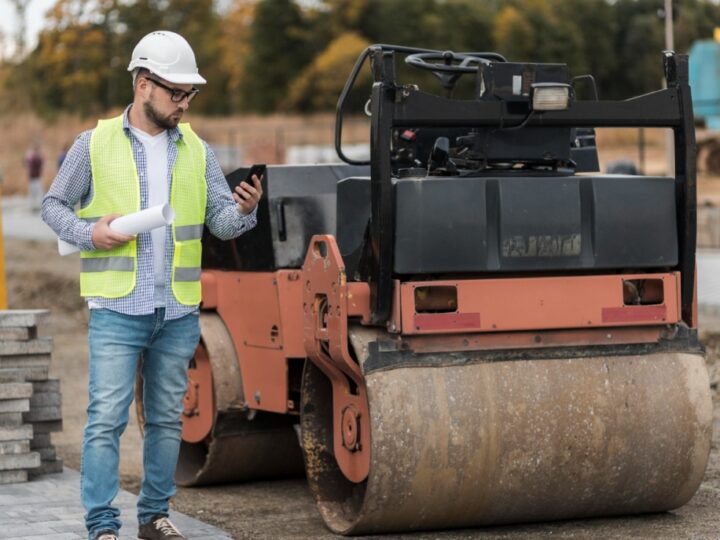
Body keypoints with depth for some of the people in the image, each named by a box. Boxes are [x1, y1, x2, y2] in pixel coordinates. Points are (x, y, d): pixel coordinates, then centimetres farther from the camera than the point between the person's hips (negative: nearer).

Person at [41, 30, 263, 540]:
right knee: (107, 417, -9)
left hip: (179, 312, 4)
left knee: (167, 419, 11)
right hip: (117, 309, -4)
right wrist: (89, 234, -11)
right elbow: (53, 205, 7)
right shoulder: (95, 144, 1)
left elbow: (222, 221, 5)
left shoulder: (197, 150, 9)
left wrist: (244, 210, -18)